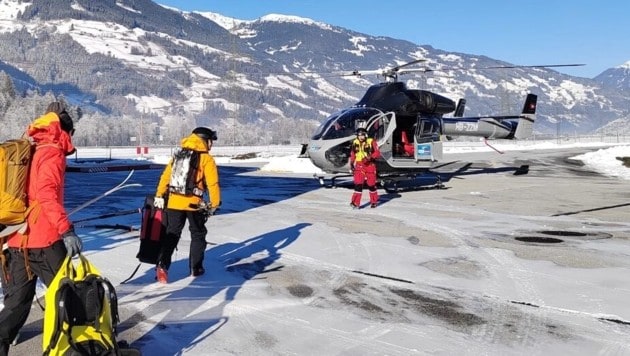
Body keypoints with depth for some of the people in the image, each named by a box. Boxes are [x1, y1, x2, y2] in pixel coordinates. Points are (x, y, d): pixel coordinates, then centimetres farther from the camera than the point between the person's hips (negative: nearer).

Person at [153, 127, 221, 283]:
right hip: (193, 203, -4)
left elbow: (165, 176, 7)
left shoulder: (178, 155, 11)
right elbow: (213, 184, -9)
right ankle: (195, 268, 20)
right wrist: (214, 204, 0)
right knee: (198, 235, 15)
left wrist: (159, 196, 9)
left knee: (172, 234, 12)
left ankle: (162, 265, -3)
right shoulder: (206, 159, -5)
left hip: (173, 202, 4)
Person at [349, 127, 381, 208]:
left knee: (371, 184, 7)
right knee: (358, 184, -9)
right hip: (359, 166, 2)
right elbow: (352, 155, 16)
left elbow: (377, 153, -9)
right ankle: (356, 202, -8)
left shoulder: (371, 142, -7)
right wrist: (351, 165, 10)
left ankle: (374, 201, 26)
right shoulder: (355, 142, 6)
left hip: (370, 165, -2)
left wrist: (370, 157, -24)